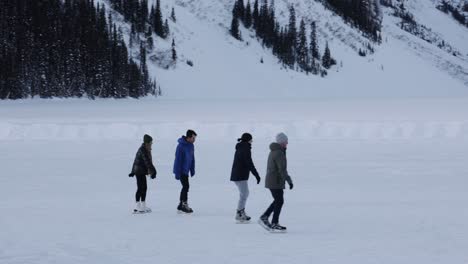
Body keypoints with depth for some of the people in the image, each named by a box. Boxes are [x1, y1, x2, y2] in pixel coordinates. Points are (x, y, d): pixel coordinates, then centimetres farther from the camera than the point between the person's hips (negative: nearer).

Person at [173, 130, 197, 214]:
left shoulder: (191, 145, 6)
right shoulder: (181, 146, -20)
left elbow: (192, 159, 14)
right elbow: (178, 160, -19)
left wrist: (192, 170, 14)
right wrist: (177, 173, -19)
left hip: (186, 170, 8)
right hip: (181, 171, -8)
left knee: (185, 187, 9)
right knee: (186, 186, -12)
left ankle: (180, 206, 15)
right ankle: (185, 204, -7)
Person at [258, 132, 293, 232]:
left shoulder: (273, 152, 13)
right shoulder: (279, 153, -19)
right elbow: (282, 169, -25)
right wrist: (289, 181, -26)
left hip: (270, 181, 10)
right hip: (276, 182, -10)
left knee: (278, 201, 16)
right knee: (279, 202, -1)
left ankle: (264, 218, 13)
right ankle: (274, 224, 5)